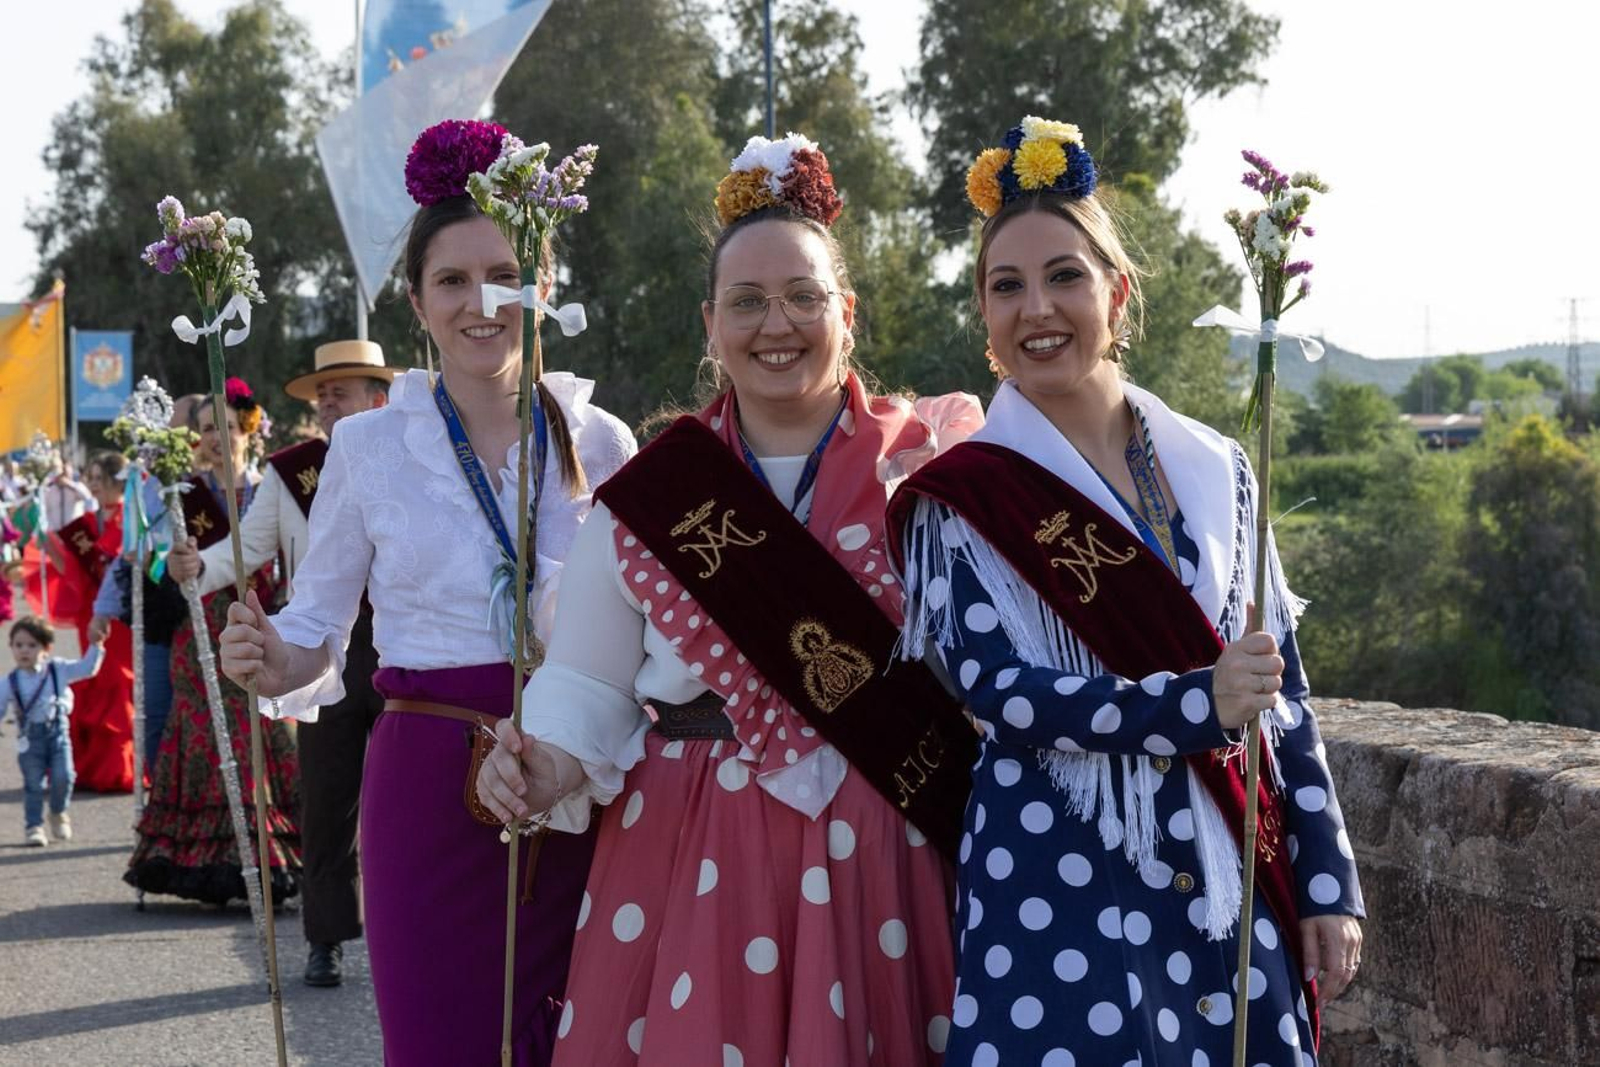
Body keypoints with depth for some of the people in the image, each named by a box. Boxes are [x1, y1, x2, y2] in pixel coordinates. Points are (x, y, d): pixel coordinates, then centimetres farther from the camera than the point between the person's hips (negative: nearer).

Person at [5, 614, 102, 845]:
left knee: (63, 776, -10)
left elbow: (87, 668, 6)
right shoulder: (10, 682, -2)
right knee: (33, 783, -2)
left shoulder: (58, 670, 0)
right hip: (30, 738, 0)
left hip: (57, 732, 0)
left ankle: (58, 813, 17)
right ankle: (33, 826, 9)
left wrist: (96, 645, -4)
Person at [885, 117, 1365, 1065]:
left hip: (1230, 880, 4)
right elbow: (991, 684, -13)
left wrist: (1329, 878, 6)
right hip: (1058, 889, -3)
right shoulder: (960, 497, -3)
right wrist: (1192, 704, -24)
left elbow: (1282, 682, 9)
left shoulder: (1211, 468, 7)